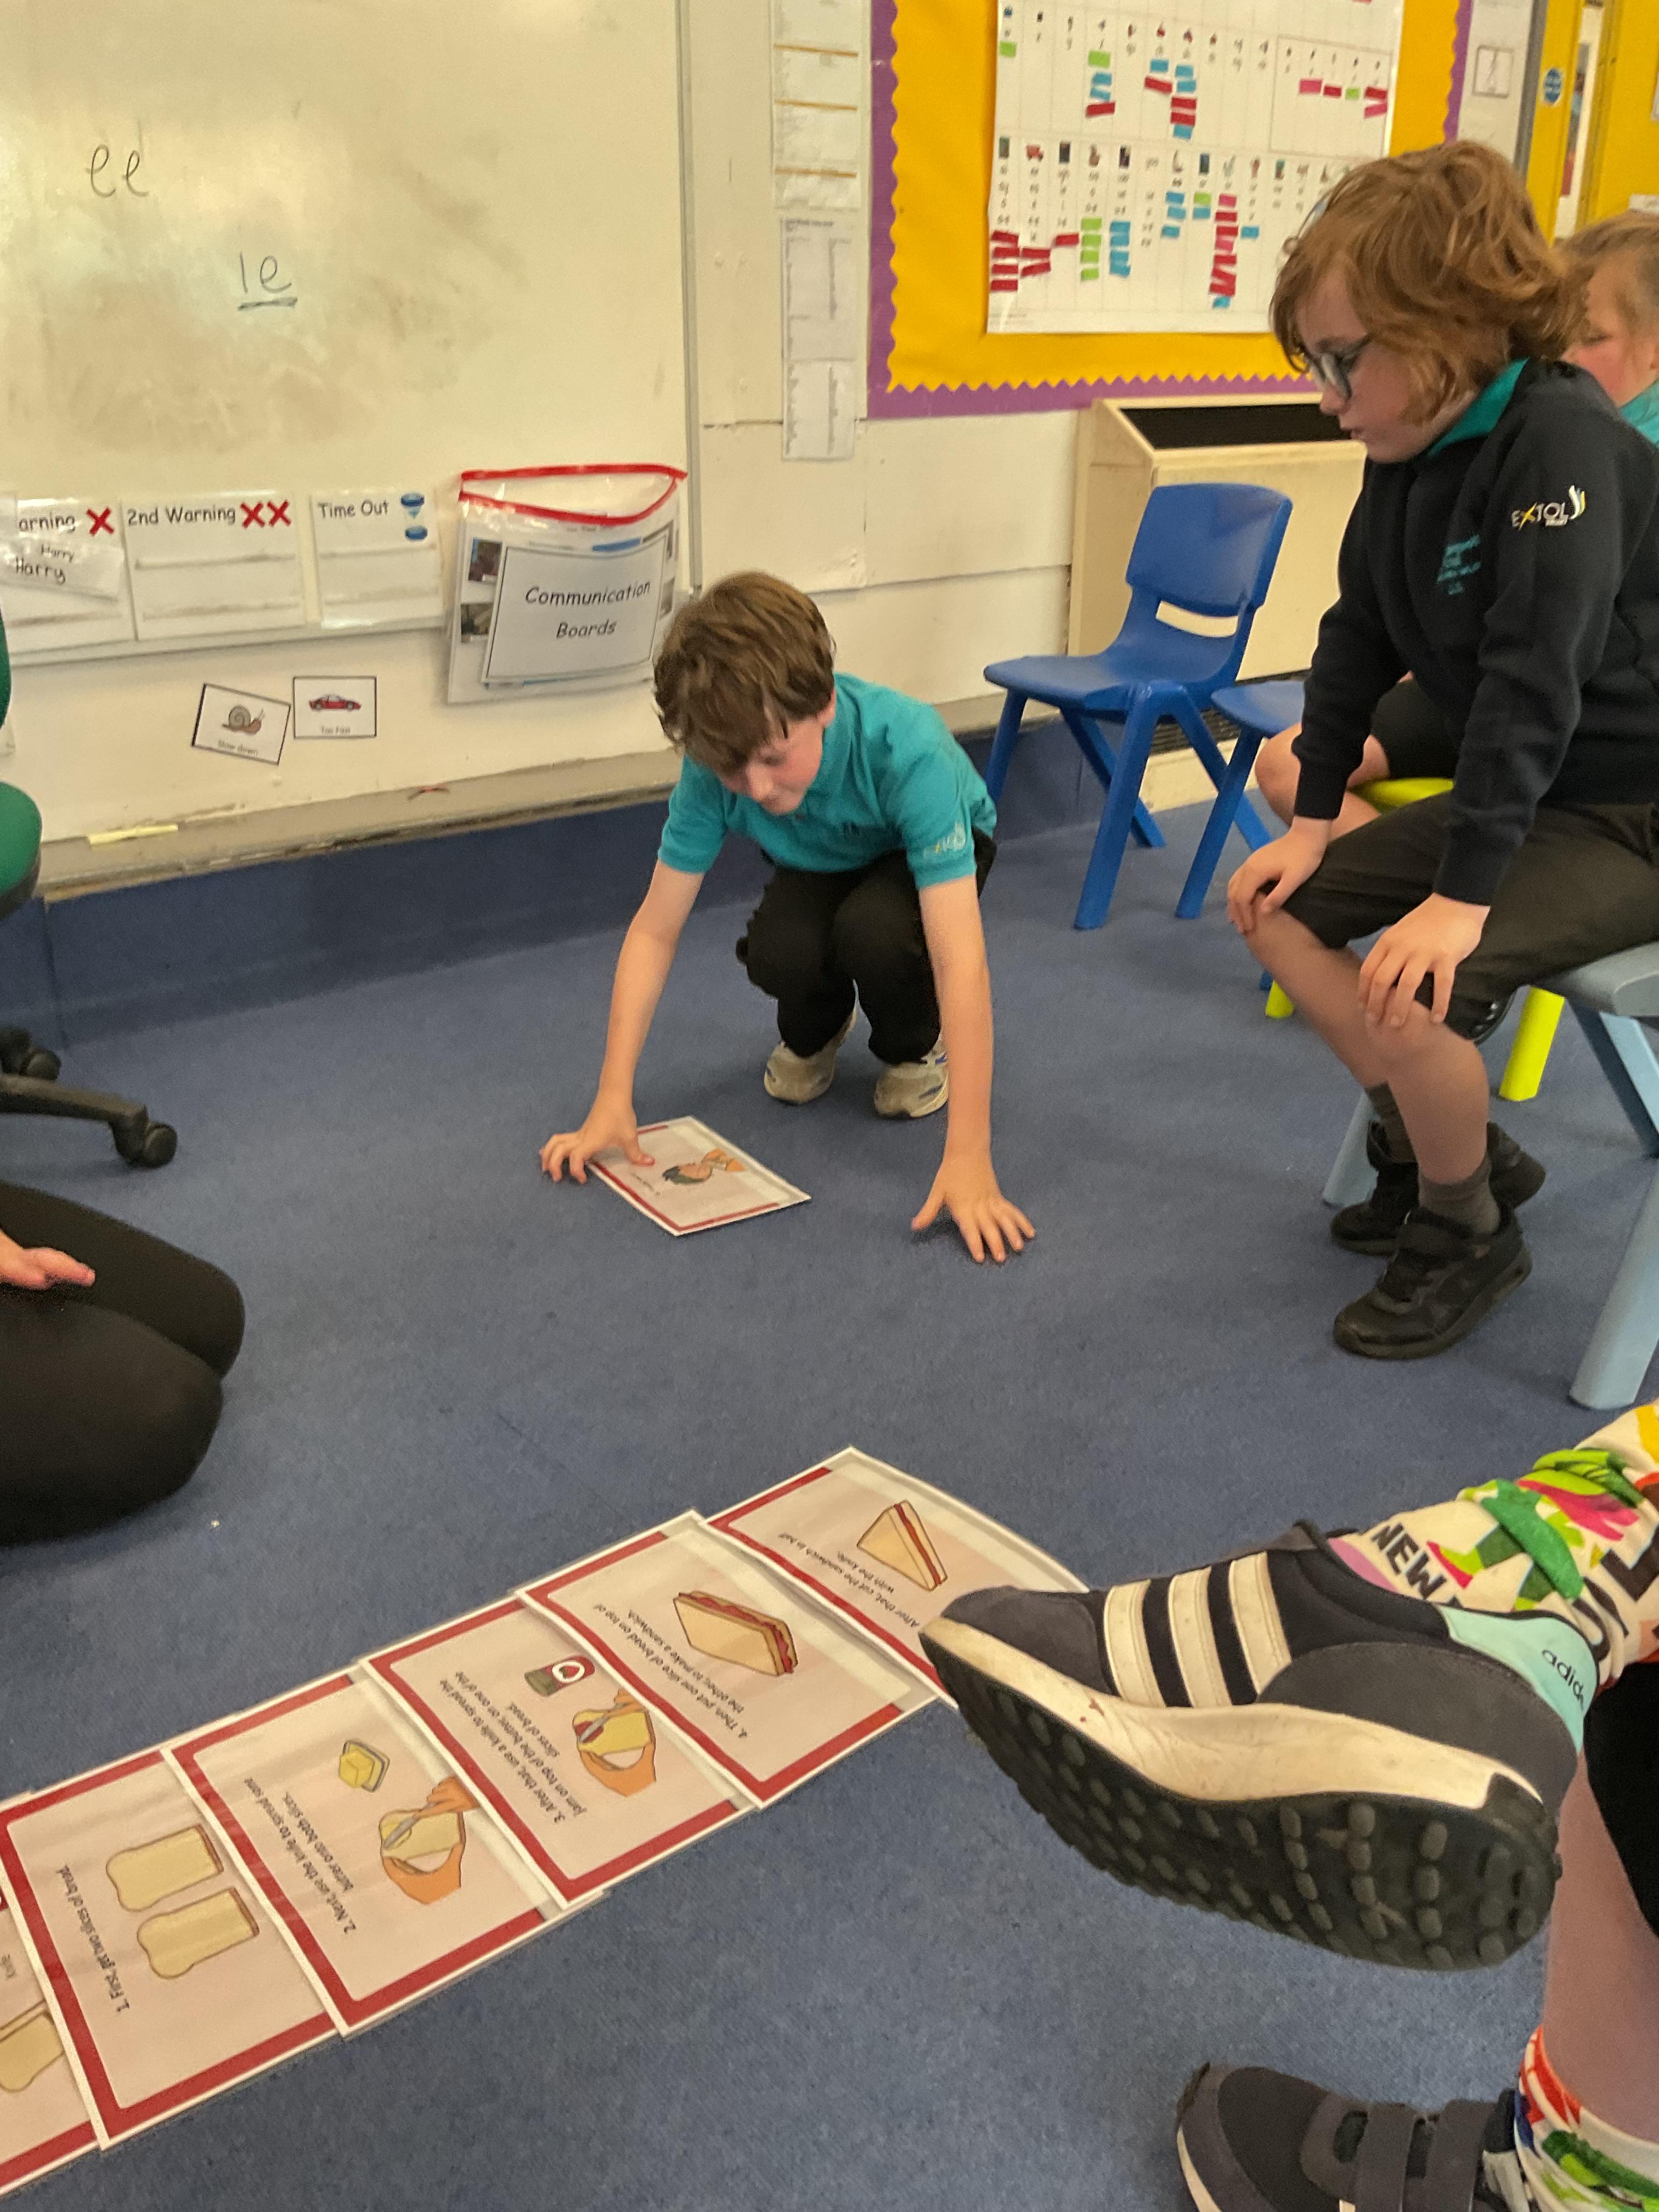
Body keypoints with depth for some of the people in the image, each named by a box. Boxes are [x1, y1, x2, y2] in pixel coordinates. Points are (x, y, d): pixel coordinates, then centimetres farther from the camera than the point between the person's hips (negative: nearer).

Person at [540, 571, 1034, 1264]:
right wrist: (612, 1101, -29)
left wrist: (968, 1158, -51)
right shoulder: (715, 764, -30)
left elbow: (961, 959, -46)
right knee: (779, 953, -31)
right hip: (822, 865, 3)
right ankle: (815, 1031, 6)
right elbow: (654, 930, -23)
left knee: (873, 932, -37)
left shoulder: (907, 748, -41)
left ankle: (915, 1044, -2)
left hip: (925, 855, -2)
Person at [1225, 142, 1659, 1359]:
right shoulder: (1409, 456, 2)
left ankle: (1468, 1233, 1)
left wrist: (1462, 898, -31)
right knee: (1280, 907, 4)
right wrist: (1310, 821, 2)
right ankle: (1447, 1146, 16)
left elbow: (1535, 683, -29)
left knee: (1413, 991, -28)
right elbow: (1358, 645, 8)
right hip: (1521, 791, 9)